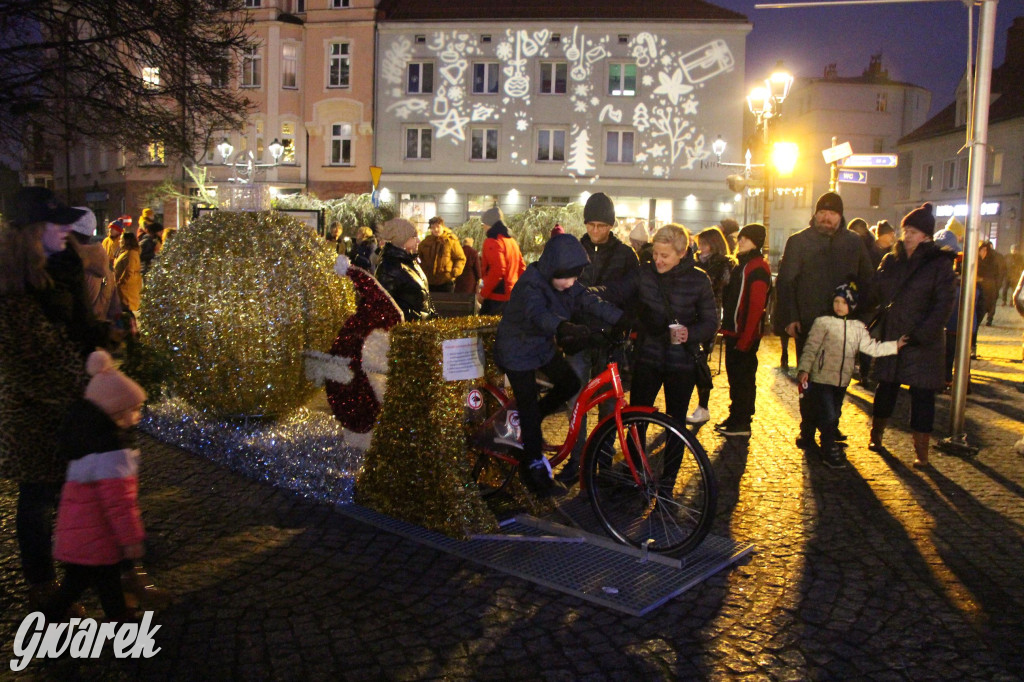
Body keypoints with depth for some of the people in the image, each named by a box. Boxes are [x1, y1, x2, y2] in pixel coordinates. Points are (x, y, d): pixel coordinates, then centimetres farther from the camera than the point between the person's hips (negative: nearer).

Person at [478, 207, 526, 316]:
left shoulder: (492, 241, -12)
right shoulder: (512, 241, 15)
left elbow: (497, 270, -21)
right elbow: (522, 268, 16)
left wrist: (483, 293, -16)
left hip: (496, 297, -9)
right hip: (512, 296, 9)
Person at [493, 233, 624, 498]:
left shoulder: (566, 282, -8)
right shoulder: (531, 285, -30)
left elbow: (591, 302, -15)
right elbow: (538, 313, -49)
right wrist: (563, 327, -68)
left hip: (544, 346, 7)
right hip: (518, 351, -7)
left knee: (570, 383, 6)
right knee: (529, 407, -3)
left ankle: (527, 422, 25)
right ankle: (534, 468, 9)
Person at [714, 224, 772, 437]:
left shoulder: (757, 268, -16)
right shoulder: (743, 264, 17)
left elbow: (756, 306, -22)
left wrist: (745, 338, -25)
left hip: (744, 334, -10)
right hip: (735, 331, 10)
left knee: (742, 378, -3)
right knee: (736, 376, 15)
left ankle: (741, 424, 5)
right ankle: (736, 418, 25)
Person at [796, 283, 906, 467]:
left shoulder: (858, 327, 9)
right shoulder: (823, 322, -7)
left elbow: (873, 348, 9)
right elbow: (810, 348, -12)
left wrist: (895, 345, 2)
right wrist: (804, 369, -21)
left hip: (842, 381, 6)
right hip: (821, 379, -6)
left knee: (834, 416, 14)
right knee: (828, 416, -10)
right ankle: (829, 450, 7)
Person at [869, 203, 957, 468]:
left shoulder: (940, 264, -4)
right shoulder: (891, 261, 9)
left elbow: (944, 304, -9)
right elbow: (874, 292, 10)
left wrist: (922, 334, -19)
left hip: (923, 343, -4)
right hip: (889, 337, 4)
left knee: (922, 395, 0)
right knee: (886, 388, 13)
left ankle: (921, 451, 7)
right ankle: (876, 435, 30)